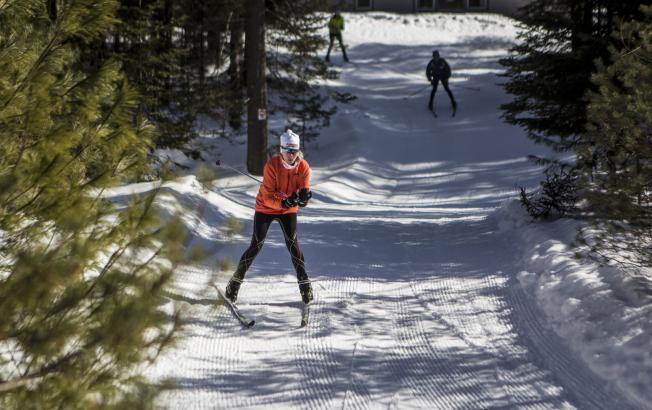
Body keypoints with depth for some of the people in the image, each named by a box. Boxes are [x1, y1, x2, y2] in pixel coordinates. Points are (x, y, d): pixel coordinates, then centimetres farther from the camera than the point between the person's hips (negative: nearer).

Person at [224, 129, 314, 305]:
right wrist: (284, 202, -46)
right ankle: (235, 282, 7)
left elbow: (304, 192, -16)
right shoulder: (271, 165, -26)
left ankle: (304, 284, -2)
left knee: (293, 244, -11)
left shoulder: (303, 167, -17)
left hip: (288, 210, 2)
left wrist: (303, 197, -40)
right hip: (266, 207, -2)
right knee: (256, 246, -5)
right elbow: (268, 197, -28)